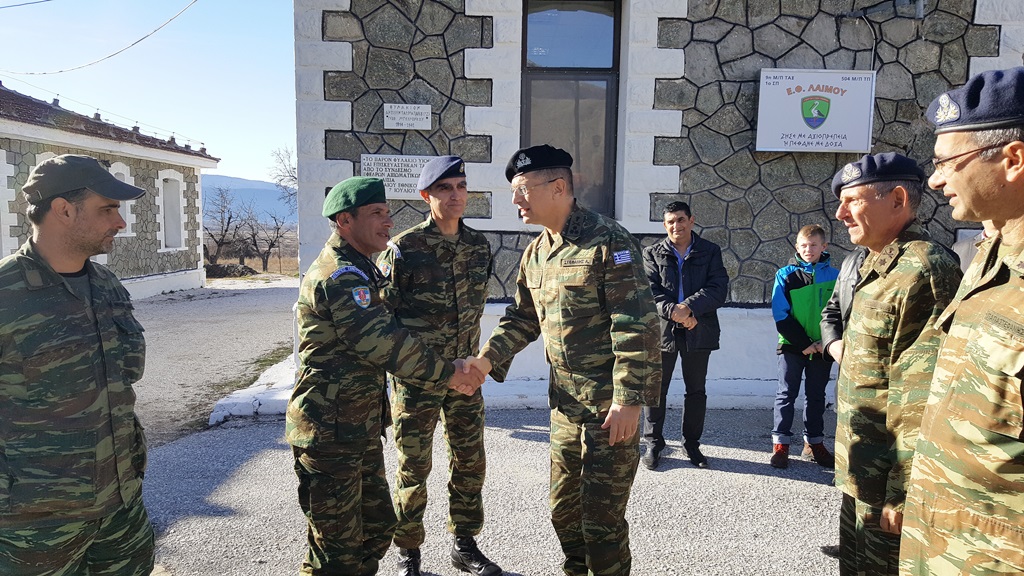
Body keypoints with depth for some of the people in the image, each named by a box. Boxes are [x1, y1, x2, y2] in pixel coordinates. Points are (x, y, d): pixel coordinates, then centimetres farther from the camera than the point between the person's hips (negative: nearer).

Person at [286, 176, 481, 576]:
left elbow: (379, 338, 19)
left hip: (359, 430, 10)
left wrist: (450, 366, 12)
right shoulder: (338, 276, -20)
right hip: (329, 435, -10)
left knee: (377, 526, 20)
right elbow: (383, 342, -26)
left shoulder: (359, 271, 14)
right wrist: (446, 373, -16)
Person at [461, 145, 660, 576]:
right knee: (563, 507, 19)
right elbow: (521, 317, 17)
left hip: (610, 405, -8)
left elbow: (636, 325, -19)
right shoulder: (535, 252, 9)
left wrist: (628, 399, -21)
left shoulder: (607, 242, -16)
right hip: (565, 401, 8)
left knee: (601, 516, 2)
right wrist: (488, 360, 4)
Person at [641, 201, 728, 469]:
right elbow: (650, 290, -6)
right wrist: (673, 312, -20)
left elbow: (718, 288, -8)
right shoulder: (653, 253, 5)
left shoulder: (710, 251, 4)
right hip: (662, 329, -1)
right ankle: (653, 443, 17)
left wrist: (688, 307, -21)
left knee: (696, 390, 11)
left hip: (699, 330, 1)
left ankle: (692, 444, 26)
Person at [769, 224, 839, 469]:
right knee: (786, 394, 3)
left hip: (823, 349, 2)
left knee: (816, 396, 13)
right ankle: (780, 444, 11)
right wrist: (804, 344, -13)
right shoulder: (786, 275, -4)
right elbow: (781, 315, -8)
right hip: (792, 347, -2)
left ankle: (815, 443, 25)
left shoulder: (834, 276, 2)